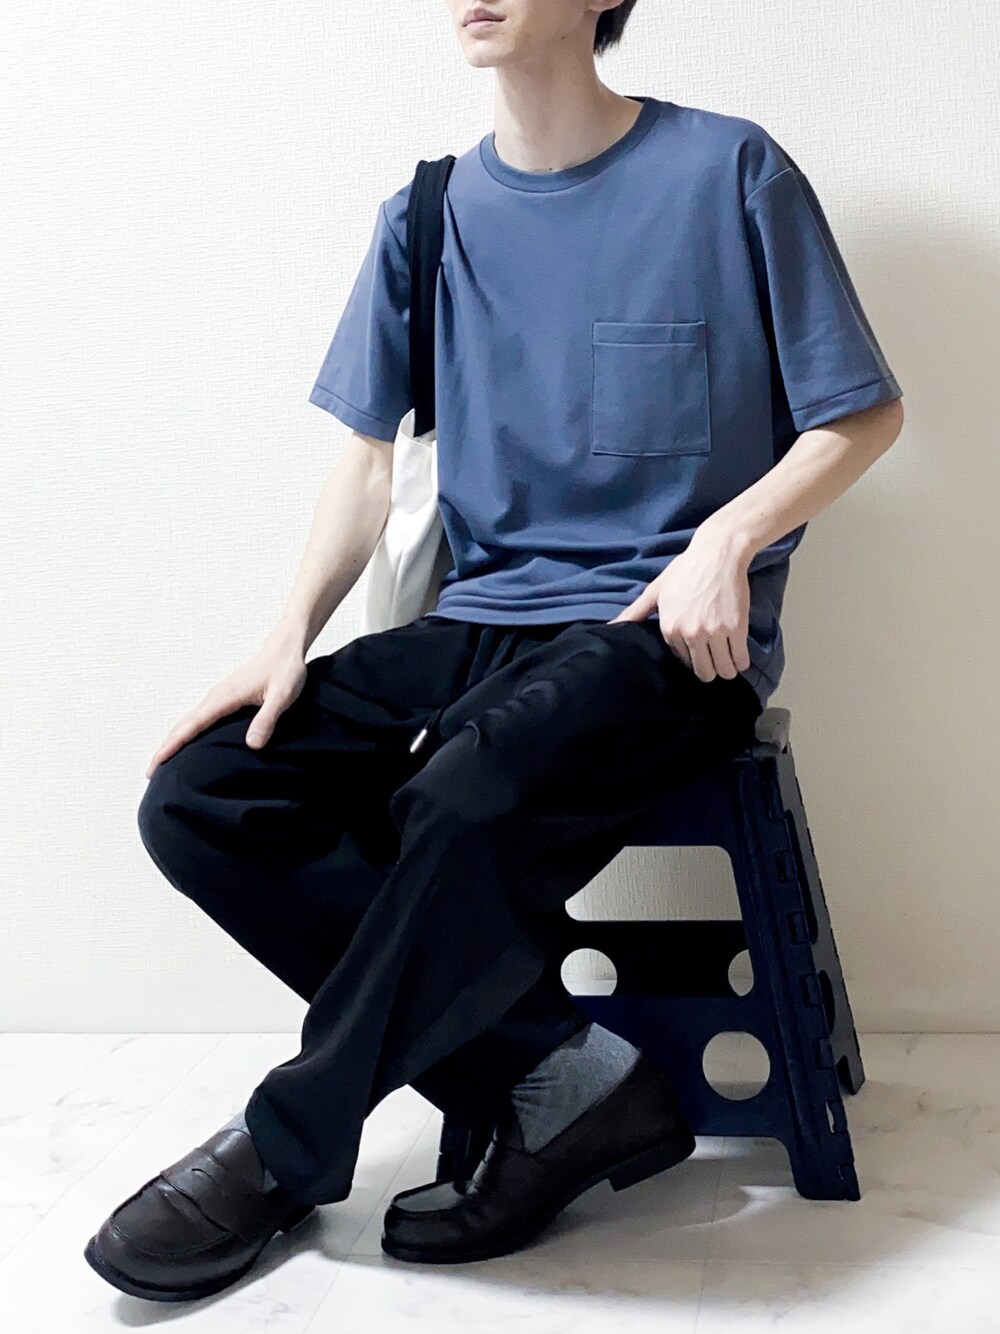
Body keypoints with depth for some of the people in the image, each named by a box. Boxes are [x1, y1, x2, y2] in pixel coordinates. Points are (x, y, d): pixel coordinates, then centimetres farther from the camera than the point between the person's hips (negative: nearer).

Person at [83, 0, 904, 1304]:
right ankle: (566, 1076, -12)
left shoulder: (728, 172, -1)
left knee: (470, 797, -36)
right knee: (197, 798, -14)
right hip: (481, 622, 6)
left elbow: (864, 413, 2)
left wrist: (727, 536, -16)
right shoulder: (427, 217, 12)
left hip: (665, 634, -5)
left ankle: (284, 1149, -10)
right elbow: (372, 461, 12)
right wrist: (291, 640, -3)